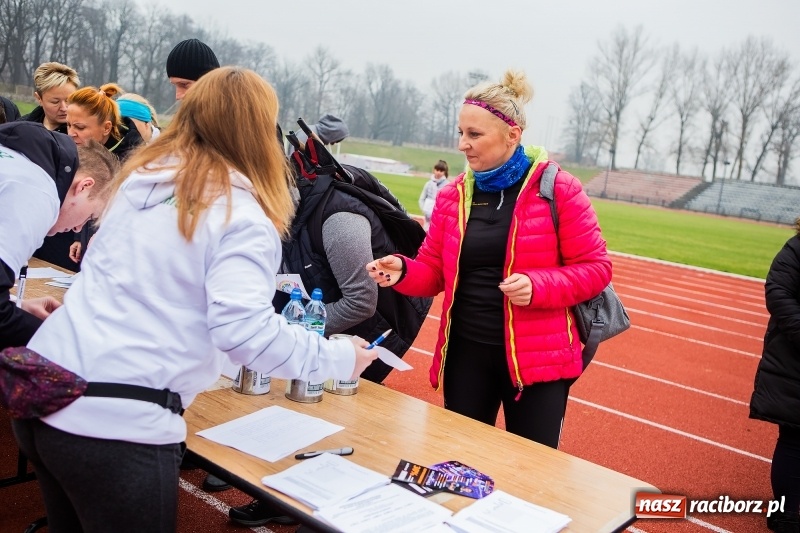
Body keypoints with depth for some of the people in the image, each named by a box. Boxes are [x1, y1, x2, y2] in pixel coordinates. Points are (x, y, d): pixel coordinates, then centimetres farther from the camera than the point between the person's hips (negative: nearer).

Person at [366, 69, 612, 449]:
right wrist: (402, 271, -15)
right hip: (465, 354, 4)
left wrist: (537, 286, -22)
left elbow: (595, 268, -6)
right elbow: (433, 270, 6)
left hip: (537, 358, -4)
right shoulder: (452, 194, 4)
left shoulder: (558, 189, -9)